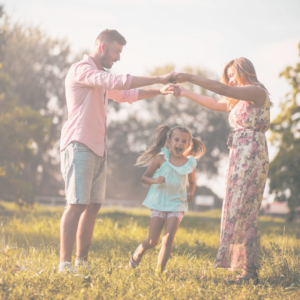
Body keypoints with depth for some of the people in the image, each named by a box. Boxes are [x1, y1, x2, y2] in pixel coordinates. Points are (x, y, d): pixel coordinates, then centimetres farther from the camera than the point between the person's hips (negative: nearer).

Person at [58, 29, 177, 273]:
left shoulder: (100, 76, 23)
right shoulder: (82, 69, -9)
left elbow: (125, 95, 34)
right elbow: (119, 82, -21)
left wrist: (159, 92, 22)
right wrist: (159, 79, -19)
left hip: (98, 149, 9)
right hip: (80, 145, -9)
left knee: (94, 206, 4)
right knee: (78, 204, -15)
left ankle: (82, 261, 6)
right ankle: (65, 263, -16)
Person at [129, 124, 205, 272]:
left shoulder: (190, 163, 2)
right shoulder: (161, 159, -6)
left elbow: (191, 182, 20)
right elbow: (144, 178, -2)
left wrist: (190, 193, -1)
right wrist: (155, 180, -23)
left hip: (177, 205, 1)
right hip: (159, 203, -1)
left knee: (168, 240, -10)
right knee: (152, 241, 1)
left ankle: (159, 270, 0)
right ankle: (138, 253, 33)